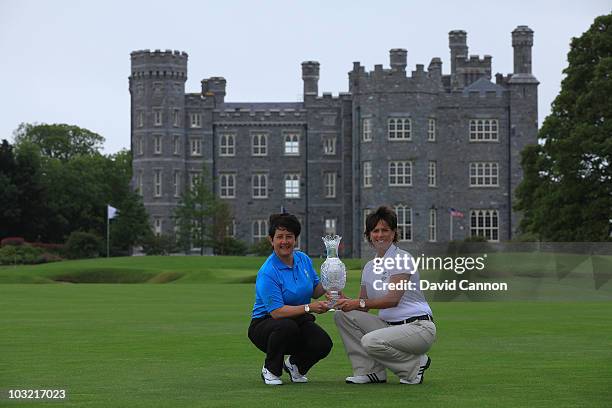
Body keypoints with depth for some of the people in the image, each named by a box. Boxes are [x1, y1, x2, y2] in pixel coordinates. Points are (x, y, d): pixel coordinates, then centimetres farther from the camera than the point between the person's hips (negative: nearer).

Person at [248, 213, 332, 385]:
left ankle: (295, 364, 11)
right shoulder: (267, 273, -21)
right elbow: (277, 312, -26)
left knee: (323, 343, -23)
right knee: (287, 326, -39)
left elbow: (314, 292, 13)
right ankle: (270, 370, -10)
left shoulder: (304, 259, 2)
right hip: (265, 323, -5)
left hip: (298, 321, 5)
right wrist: (308, 308, -33)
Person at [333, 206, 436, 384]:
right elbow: (363, 306, 11)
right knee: (342, 314, -5)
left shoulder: (402, 259, -9)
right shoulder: (369, 267, 14)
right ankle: (370, 370, -2)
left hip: (418, 327, -8)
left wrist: (359, 303, -24)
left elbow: (393, 299, -21)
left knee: (371, 341, -31)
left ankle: (416, 364, -5)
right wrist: (344, 299, -9)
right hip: (390, 325, 8)